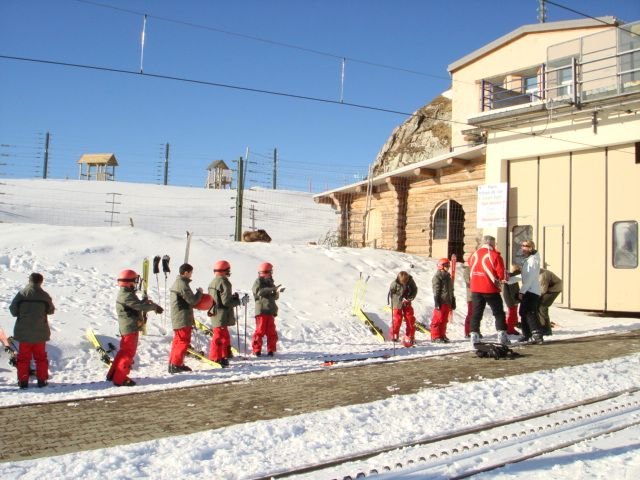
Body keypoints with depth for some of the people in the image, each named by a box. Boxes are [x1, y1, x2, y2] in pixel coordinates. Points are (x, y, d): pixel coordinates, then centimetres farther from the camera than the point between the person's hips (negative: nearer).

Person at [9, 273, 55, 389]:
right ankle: (42, 379, 13)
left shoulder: (21, 294, -8)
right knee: (41, 357, 13)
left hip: (24, 332, 0)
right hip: (40, 332, 0)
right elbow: (51, 310, 4)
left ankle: (23, 380, 10)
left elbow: (13, 310, -3)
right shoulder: (44, 295, -7)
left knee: (23, 357, 11)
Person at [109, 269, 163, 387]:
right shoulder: (127, 296, -20)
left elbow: (136, 305, 16)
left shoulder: (125, 294, 14)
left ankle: (113, 374, 27)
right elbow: (140, 306, -25)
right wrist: (154, 306, -12)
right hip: (130, 328, -10)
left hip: (129, 327, 10)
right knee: (129, 353, -3)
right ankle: (120, 379, 2)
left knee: (124, 351, 19)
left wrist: (146, 302, 1)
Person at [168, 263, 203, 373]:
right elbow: (192, 300, -18)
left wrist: (197, 294, 10)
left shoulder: (176, 283, 15)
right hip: (183, 319, -10)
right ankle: (176, 364, -4)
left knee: (178, 341, 15)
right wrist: (199, 292, -2)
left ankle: (173, 363, 19)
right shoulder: (183, 285, -18)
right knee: (184, 341, -4)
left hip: (177, 319, 10)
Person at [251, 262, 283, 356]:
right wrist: (273, 289, -32)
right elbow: (260, 291, -25)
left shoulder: (270, 282, 18)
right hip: (261, 310, -6)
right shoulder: (258, 282, -3)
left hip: (270, 311, 7)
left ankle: (271, 350, 17)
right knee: (260, 330, -5)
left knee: (271, 332, 8)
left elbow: (276, 297, 16)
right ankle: (256, 350, 4)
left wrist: (276, 292, -8)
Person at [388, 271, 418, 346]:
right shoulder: (395, 283, -23)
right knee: (397, 320, -3)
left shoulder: (411, 281, -14)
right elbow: (391, 293, -12)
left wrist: (410, 297, -15)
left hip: (407, 304, 3)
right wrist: (400, 299, -22)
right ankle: (394, 335, 16)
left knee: (410, 320, 2)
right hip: (397, 304, -3)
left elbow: (415, 290, 2)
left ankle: (410, 337, 14)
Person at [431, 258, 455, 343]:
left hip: (447, 302, 8)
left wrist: (453, 302, 22)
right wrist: (436, 302, -19)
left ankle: (442, 335, 18)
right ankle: (435, 336, -3)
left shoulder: (448, 276, 20)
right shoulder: (437, 276, -6)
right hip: (441, 302, -8)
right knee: (438, 319, -7)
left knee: (444, 320, 11)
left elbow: (451, 290, 24)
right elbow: (436, 291, -12)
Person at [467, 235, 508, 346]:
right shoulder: (494, 255, -11)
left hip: (476, 289, 4)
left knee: (476, 313, 10)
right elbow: (501, 274, -9)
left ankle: (474, 335, 5)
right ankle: (502, 335, 5)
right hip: (490, 289, -4)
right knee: (498, 312, 7)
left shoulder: (474, 255, 6)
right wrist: (498, 280, 9)